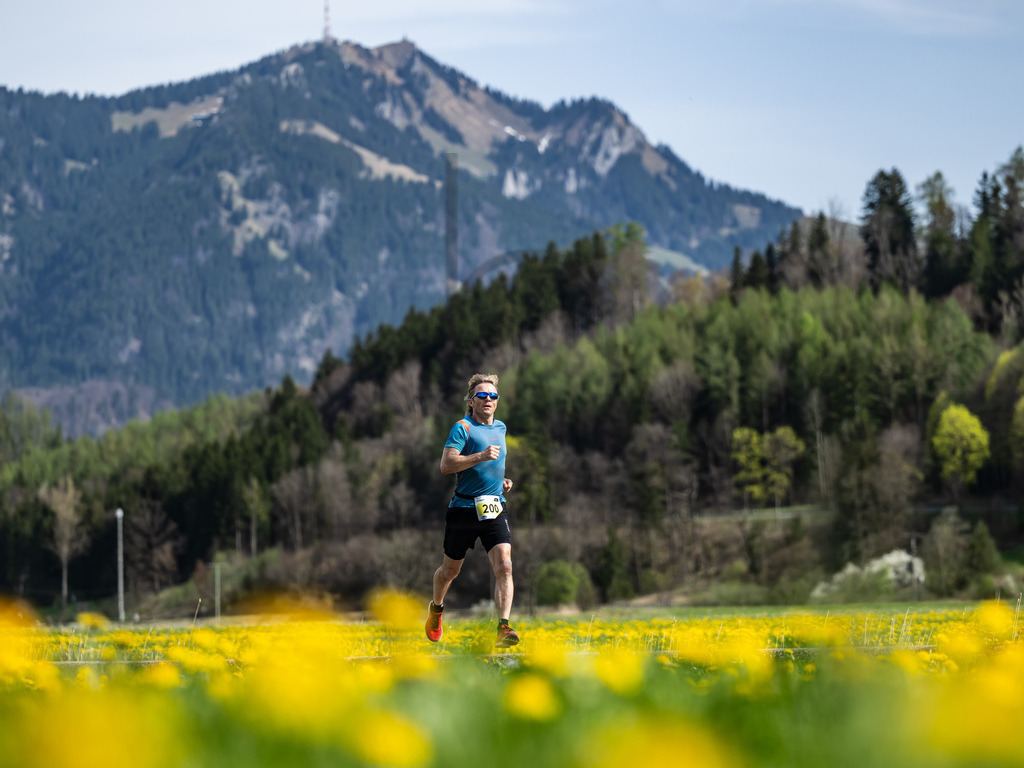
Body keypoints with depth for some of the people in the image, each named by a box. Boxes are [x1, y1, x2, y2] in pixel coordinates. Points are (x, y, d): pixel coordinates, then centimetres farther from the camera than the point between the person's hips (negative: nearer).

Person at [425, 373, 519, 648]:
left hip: (494, 509, 4)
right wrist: (481, 456, -26)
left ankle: (504, 628, -24)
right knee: (450, 570, 11)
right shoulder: (462, 427, -7)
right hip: (463, 509, -4)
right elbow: (446, 465, -19)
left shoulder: (500, 427, 15)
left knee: (504, 566, -16)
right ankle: (436, 609, 42)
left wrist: (503, 481, 15)